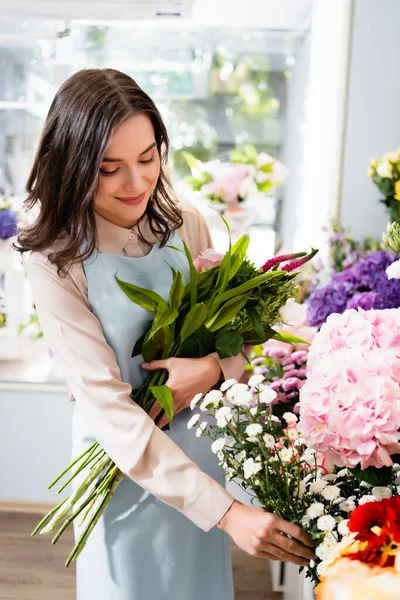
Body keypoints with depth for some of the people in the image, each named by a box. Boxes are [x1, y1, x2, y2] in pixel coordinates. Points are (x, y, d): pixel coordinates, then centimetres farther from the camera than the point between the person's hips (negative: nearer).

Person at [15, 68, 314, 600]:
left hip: (193, 449, 4)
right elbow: (110, 409, -25)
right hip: (123, 467, -4)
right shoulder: (57, 263, -20)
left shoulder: (188, 227, -8)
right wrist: (226, 511, -29)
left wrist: (212, 369, -22)